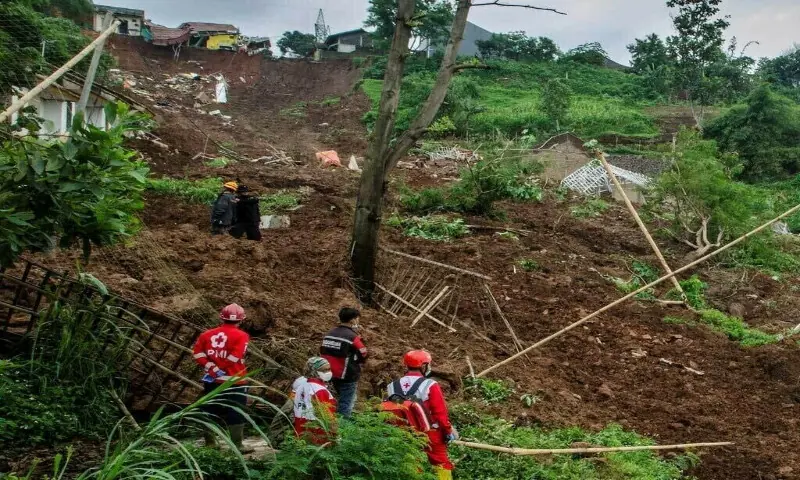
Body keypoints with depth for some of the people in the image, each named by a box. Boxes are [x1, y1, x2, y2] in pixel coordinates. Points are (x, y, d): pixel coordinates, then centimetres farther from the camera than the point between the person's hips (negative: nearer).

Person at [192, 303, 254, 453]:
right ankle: (237, 446, 2)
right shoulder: (241, 336, -7)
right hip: (234, 381, -5)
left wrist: (213, 369, -7)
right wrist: (218, 370, -9)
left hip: (212, 380, 5)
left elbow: (198, 353, -1)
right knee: (236, 414, 2)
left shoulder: (207, 334, 7)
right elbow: (235, 357, -17)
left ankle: (210, 443, 22)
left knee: (211, 411, 15)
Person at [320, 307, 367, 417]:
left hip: (333, 375, 8)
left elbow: (323, 352, 10)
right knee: (346, 404, 1)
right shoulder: (353, 337, -19)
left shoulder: (329, 334, 3)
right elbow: (363, 356, -11)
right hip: (348, 377, -8)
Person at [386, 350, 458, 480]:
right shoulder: (430, 385, -15)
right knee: (442, 463, 11)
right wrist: (449, 431, 1)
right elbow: (441, 413, -14)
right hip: (430, 434, -4)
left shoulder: (392, 387, -1)